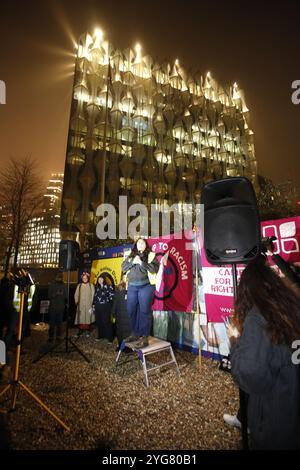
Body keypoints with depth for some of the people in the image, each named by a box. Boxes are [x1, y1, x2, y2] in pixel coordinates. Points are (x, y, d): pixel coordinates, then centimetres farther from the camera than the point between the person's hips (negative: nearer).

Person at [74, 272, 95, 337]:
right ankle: (80, 331, 13)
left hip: (88, 305, -1)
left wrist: (91, 304, -6)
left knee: (88, 317, 1)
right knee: (80, 318, 0)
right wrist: (77, 302, -1)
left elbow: (93, 295, -1)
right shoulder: (79, 285, 6)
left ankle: (87, 331, 14)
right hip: (80, 305, 1)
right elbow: (76, 295, 8)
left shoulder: (91, 286, 0)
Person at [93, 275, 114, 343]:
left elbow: (112, 295, -10)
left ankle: (110, 337, 1)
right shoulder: (97, 287, 14)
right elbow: (95, 296, 17)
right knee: (99, 322, 11)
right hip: (98, 307, 6)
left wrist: (107, 301, -7)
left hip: (105, 307, -6)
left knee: (106, 322, -6)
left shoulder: (108, 286, -6)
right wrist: (94, 304, 12)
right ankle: (100, 335, 26)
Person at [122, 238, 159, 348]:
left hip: (146, 286, -5)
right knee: (131, 310, 10)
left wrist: (141, 262, -15)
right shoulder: (130, 256, 16)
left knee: (144, 311, -4)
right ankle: (134, 333, 26)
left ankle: (144, 337, 4)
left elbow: (155, 269, -10)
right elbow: (123, 268, 8)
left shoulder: (151, 255, 3)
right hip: (132, 286, 5)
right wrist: (133, 262, -7)